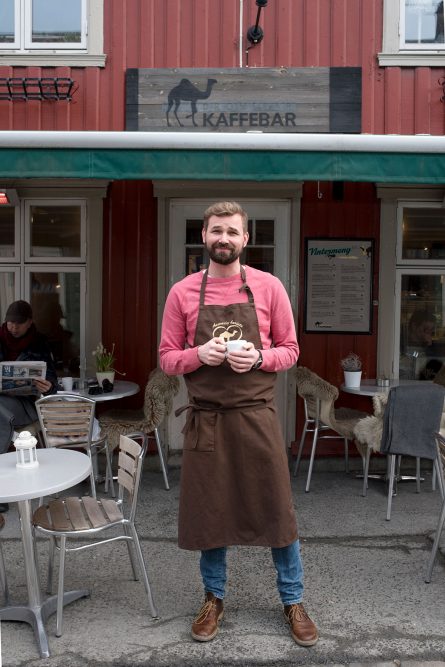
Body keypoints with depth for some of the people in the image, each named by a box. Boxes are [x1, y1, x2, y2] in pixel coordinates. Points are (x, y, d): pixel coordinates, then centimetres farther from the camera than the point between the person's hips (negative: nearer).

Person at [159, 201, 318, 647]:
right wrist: (199, 354, -15)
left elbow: (290, 351, 4)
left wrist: (258, 358, -15)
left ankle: (292, 601, 27)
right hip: (205, 420, 1)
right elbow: (166, 359, 4)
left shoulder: (268, 287, -1)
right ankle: (213, 598, 33)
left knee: (277, 508, 7)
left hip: (257, 417, 0)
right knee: (208, 510, 11)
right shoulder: (182, 292, 1)